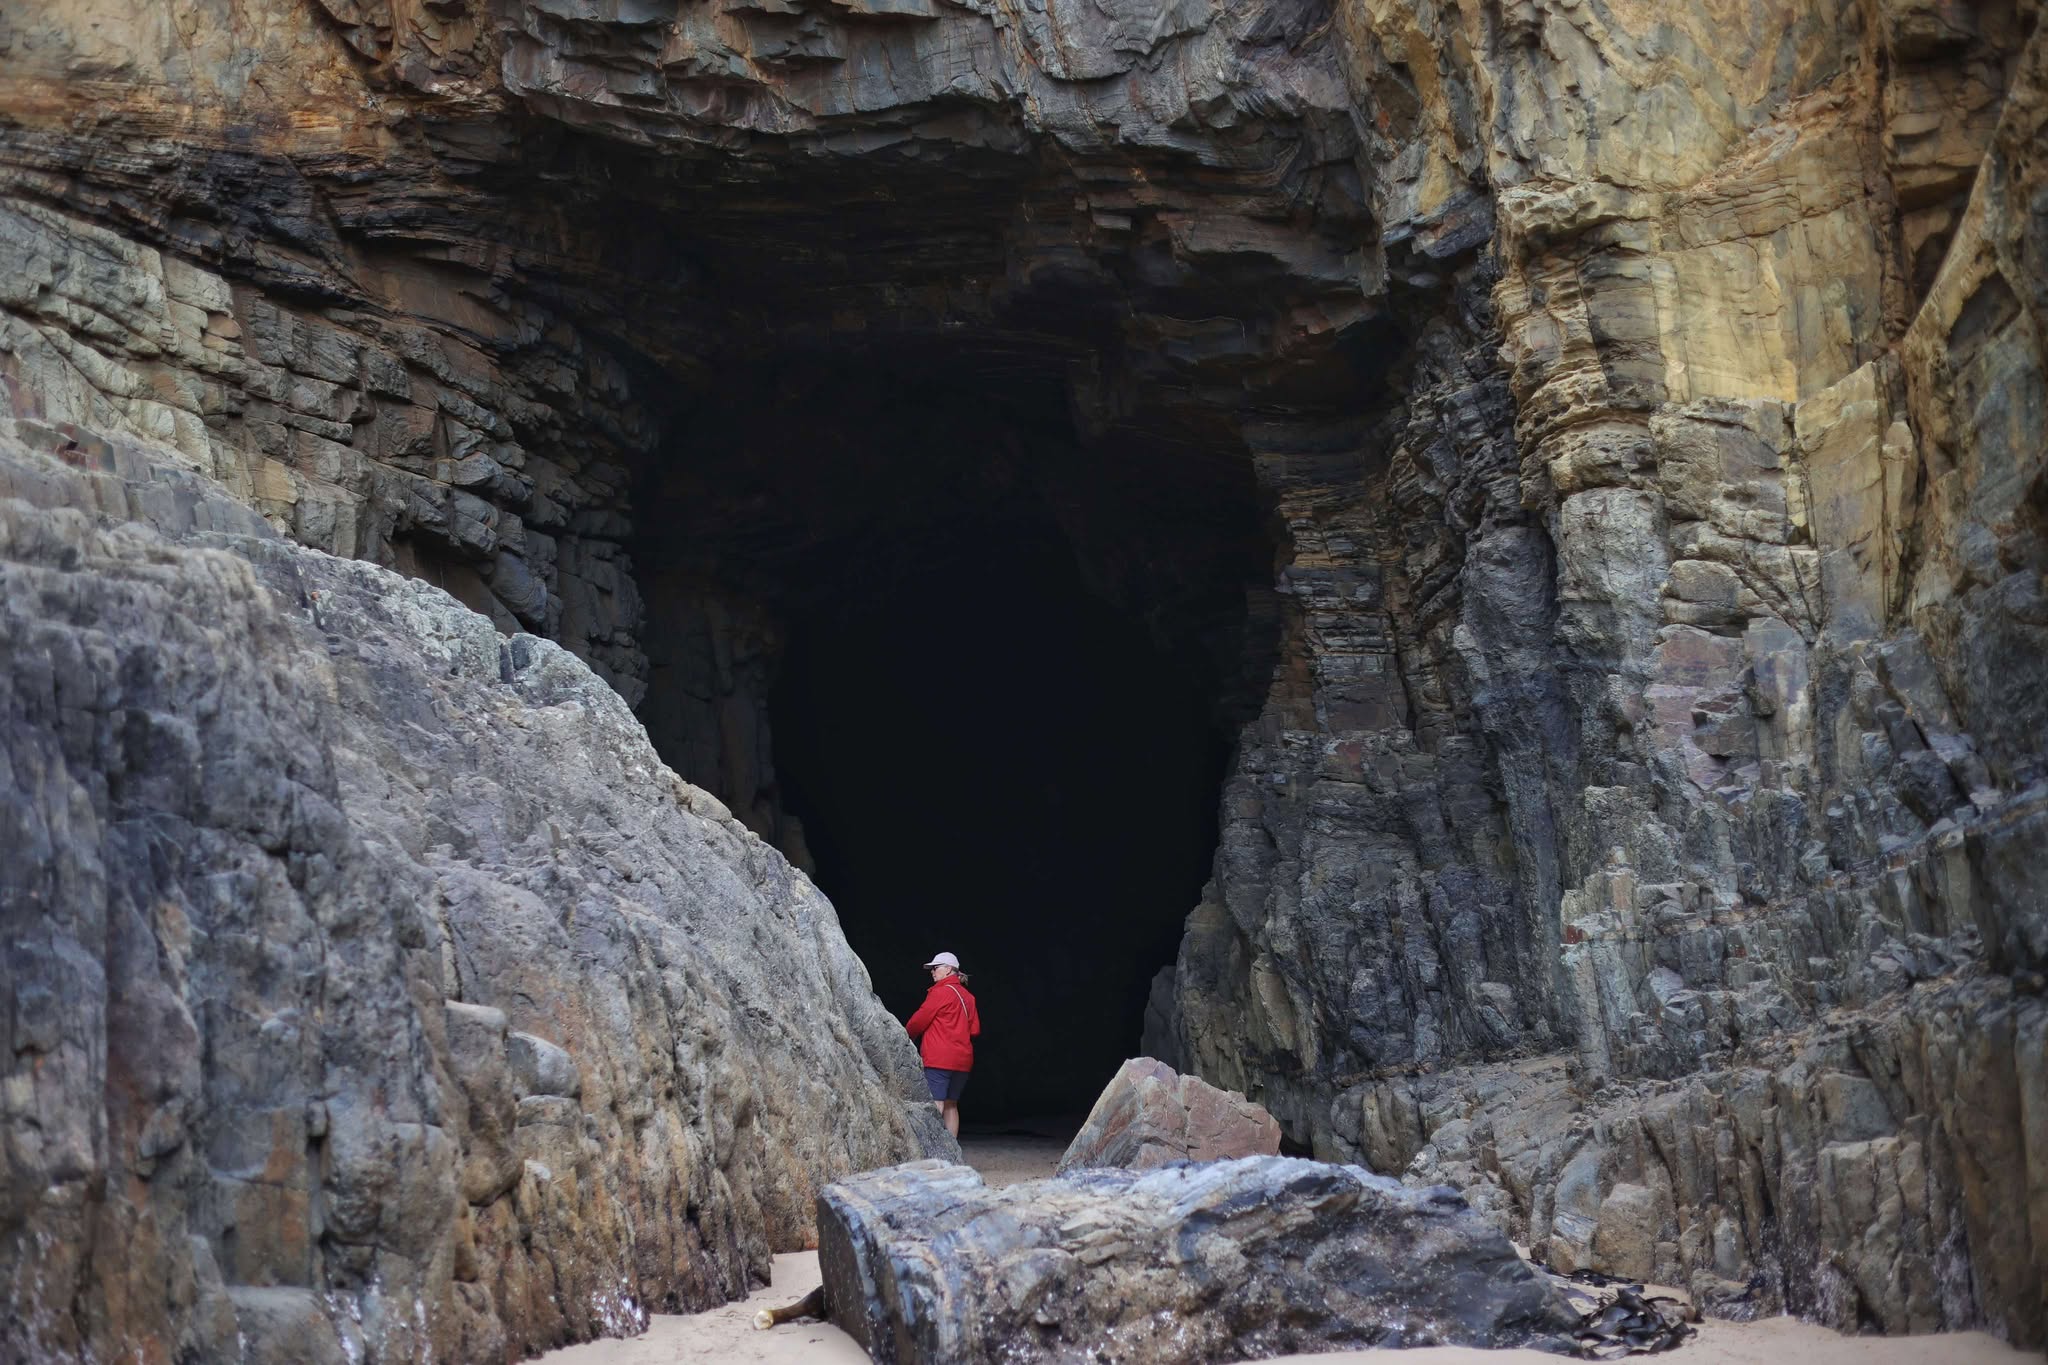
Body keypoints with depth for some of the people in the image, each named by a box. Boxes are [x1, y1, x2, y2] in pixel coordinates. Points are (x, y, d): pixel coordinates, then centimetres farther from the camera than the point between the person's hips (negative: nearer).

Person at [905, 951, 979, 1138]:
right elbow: (974, 1030, 13)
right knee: (950, 1105, 13)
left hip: (938, 1059, -8)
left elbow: (919, 1020, -5)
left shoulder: (941, 991, -9)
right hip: (962, 1060, 8)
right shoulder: (967, 996, 13)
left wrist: (907, 1035, 13)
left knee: (935, 1105, -11)